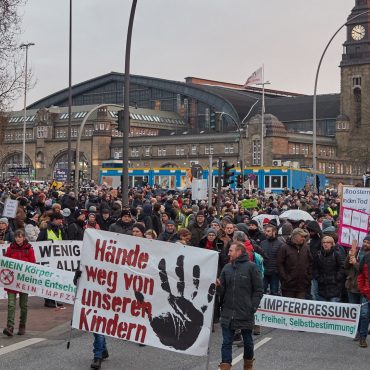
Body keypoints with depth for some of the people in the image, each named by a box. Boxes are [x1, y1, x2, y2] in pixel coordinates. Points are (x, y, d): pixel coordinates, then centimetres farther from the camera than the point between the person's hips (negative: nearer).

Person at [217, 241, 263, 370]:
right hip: (227, 313, 3)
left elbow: (258, 290, -4)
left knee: (247, 341, 14)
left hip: (245, 314, -3)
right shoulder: (227, 268, 7)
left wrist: (252, 308, -9)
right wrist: (218, 286, -13)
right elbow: (222, 291, 8)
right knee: (226, 343, 2)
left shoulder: (251, 267, -6)